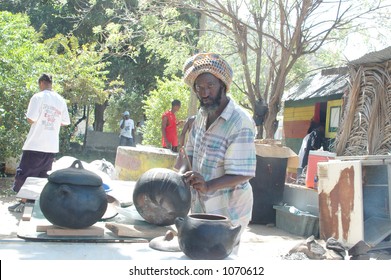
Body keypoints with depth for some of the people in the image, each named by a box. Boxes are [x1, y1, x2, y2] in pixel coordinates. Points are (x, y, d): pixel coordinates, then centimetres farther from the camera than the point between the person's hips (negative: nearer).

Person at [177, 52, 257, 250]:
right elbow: (189, 152, 11)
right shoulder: (202, 114, 4)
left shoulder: (240, 122, -21)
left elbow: (243, 173, -23)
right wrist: (183, 172, -9)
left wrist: (208, 186, -35)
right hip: (200, 207, 7)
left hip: (227, 211, -7)